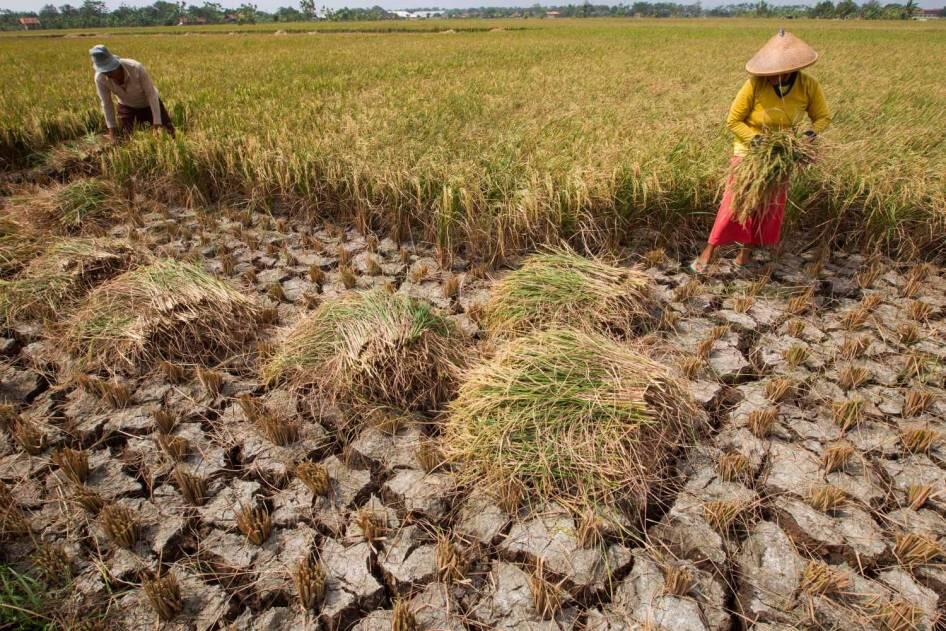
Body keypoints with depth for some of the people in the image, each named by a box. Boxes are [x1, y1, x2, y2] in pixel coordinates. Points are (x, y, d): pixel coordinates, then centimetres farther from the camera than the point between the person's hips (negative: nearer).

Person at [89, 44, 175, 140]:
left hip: (148, 103, -2)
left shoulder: (136, 68, -36)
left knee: (169, 132, -3)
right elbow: (106, 104, -15)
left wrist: (157, 122, -30)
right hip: (126, 106, 2)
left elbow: (151, 94, -28)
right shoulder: (100, 78, -27)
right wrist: (112, 128, -14)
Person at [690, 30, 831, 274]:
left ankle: (746, 252, 21)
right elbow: (733, 120, -16)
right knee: (736, 199, -9)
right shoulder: (755, 84, -25)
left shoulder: (809, 86, -16)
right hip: (750, 150, -3)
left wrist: (812, 132, -23)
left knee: (771, 205, 7)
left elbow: (823, 117, -1)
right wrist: (755, 138, -28)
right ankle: (709, 250, -2)